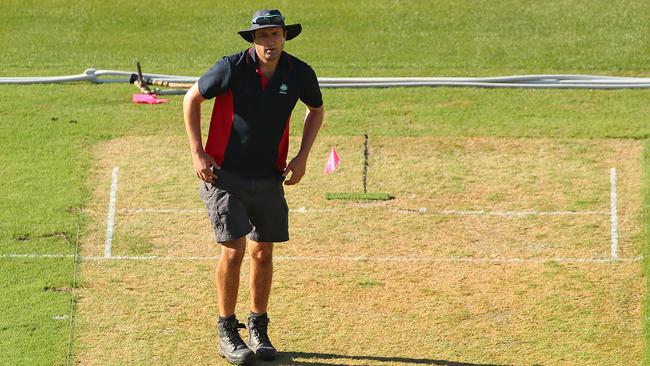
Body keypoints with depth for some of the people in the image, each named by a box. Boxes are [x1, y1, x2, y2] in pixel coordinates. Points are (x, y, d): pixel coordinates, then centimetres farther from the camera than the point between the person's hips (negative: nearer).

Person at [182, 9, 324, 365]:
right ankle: (227, 333, 4)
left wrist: (302, 157, 6)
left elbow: (316, 109, 15)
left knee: (263, 252, 8)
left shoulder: (299, 73, -6)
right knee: (234, 249, -9)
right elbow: (191, 99, -2)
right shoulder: (232, 68, -16)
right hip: (224, 175, -3)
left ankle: (258, 329, 24)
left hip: (269, 177, 4)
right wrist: (197, 154, -6)